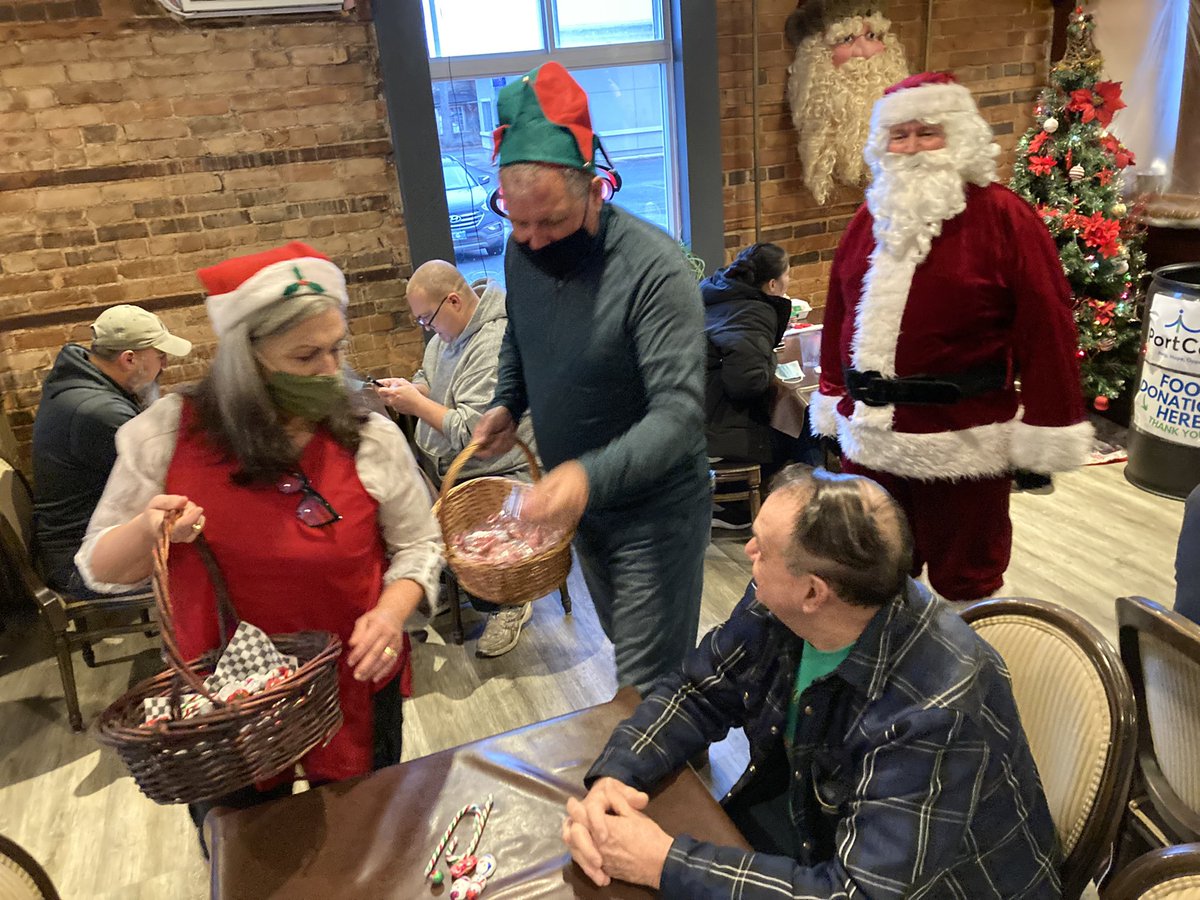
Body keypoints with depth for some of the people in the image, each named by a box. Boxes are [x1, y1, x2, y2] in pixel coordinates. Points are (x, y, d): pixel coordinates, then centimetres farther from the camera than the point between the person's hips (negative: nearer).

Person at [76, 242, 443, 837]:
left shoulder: (372, 440, -11)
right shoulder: (167, 434, -11)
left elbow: (417, 544, 2)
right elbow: (101, 570, -2)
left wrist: (393, 611, -17)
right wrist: (147, 532, -23)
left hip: (356, 696, 0)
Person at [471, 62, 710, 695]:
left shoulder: (654, 269, -27)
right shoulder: (522, 251, -5)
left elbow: (679, 412, -32)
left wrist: (590, 474, -47)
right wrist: (506, 405, -4)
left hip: (656, 509, -6)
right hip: (577, 501, 7)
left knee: (647, 685, 4)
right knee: (625, 648, 26)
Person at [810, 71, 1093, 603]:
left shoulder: (1003, 216, -7)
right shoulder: (871, 217, 10)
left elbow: (1045, 326, -10)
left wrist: (1048, 429, -12)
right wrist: (834, 395, 13)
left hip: (964, 439, -5)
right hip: (872, 434, 5)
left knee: (965, 577, 13)